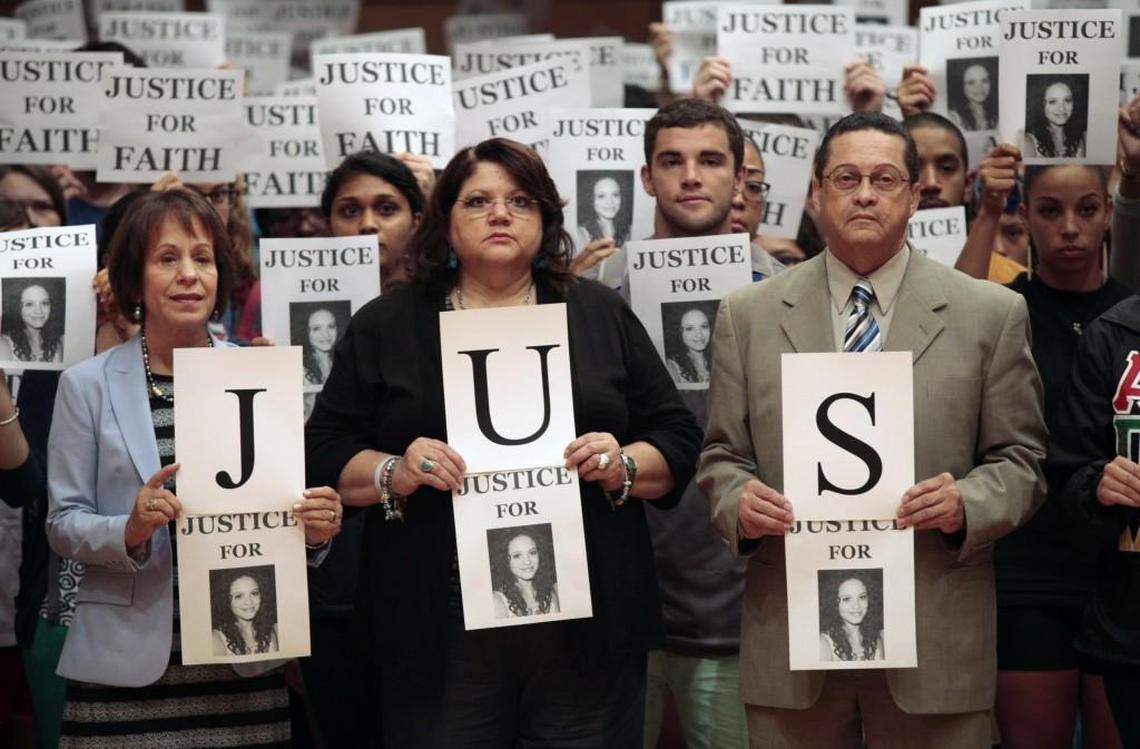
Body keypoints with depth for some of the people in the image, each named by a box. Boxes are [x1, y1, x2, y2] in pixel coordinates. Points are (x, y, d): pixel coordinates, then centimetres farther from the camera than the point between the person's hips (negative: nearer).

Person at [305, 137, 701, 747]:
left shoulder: (602, 315, 11)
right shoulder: (386, 325, 8)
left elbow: (677, 440, 10)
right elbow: (324, 454, 6)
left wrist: (623, 467, -10)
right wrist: (396, 473, -13)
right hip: (441, 631, -1)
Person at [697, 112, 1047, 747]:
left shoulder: (992, 314, 4)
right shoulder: (749, 316, 8)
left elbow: (1020, 457, 5)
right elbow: (722, 454, 11)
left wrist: (968, 504, -15)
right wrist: (736, 500, -11)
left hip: (936, 641, -1)